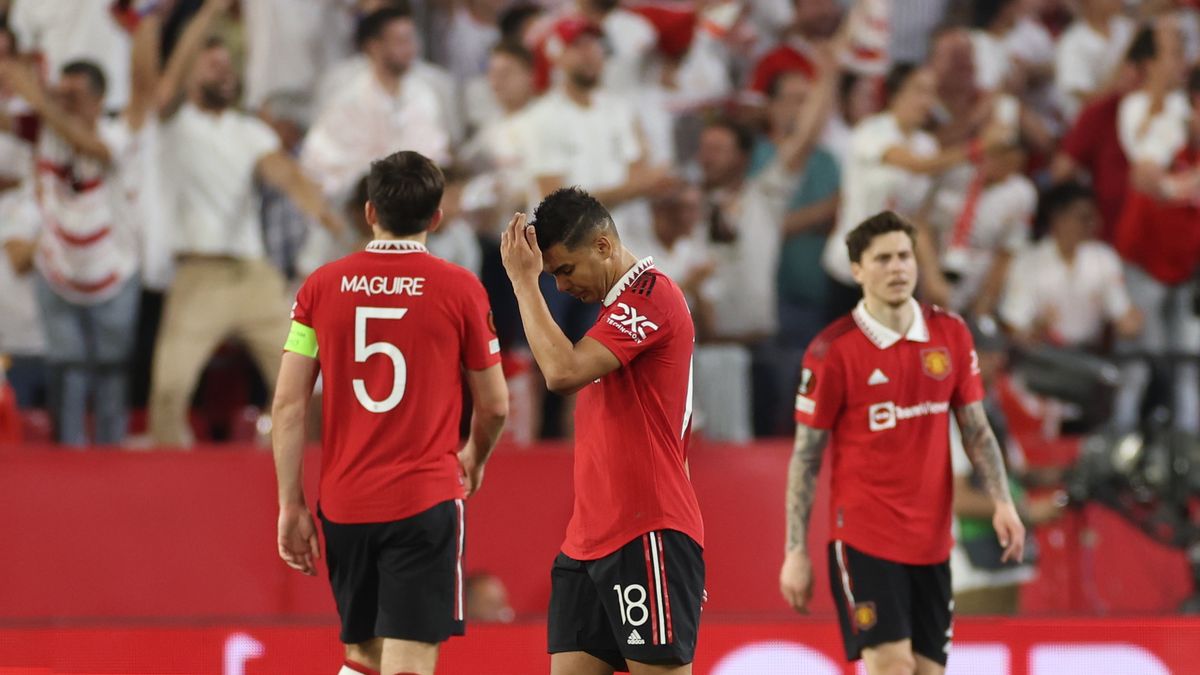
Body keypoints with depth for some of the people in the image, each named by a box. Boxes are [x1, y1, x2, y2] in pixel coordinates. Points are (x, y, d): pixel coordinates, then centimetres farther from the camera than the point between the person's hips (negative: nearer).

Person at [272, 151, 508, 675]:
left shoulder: (323, 286, 3)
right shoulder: (458, 288, -3)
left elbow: (288, 404, 1)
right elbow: (494, 405, 6)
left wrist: (291, 505, 7)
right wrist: (474, 460, 27)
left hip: (343, 505, 3)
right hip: (424, 499, -3)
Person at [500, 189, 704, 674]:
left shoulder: (652, 295, -11)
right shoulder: (618, 307, 20)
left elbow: (563, 372, -21)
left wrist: (524, 282, -13)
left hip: (646, 541, -10)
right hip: (588, 541, 10)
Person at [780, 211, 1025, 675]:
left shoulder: (951, 335, 6)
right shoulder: (832, 351, -7)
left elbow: (976, 429, 12)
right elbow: (806, 456, -3)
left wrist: (1001, 501, -3)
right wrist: (796, 552, -6)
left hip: (932, 540, 5)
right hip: (863, 537, -5)